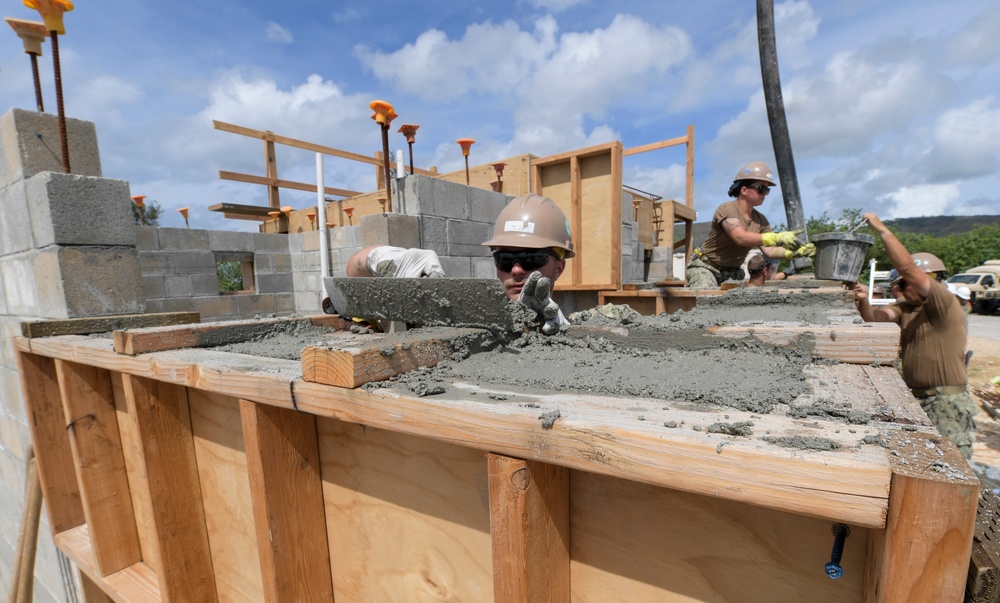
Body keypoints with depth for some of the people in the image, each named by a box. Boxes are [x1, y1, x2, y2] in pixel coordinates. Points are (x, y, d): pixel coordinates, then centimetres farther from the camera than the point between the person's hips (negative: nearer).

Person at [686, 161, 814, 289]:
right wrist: (778, 238, -42)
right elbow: (741, 238, -34)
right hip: (706, 268, -7)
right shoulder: (727, 209, -18)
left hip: (732, 274, 7)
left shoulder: (761, 221, 5)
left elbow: (769, 251, -5)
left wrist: (795, 252, -24)